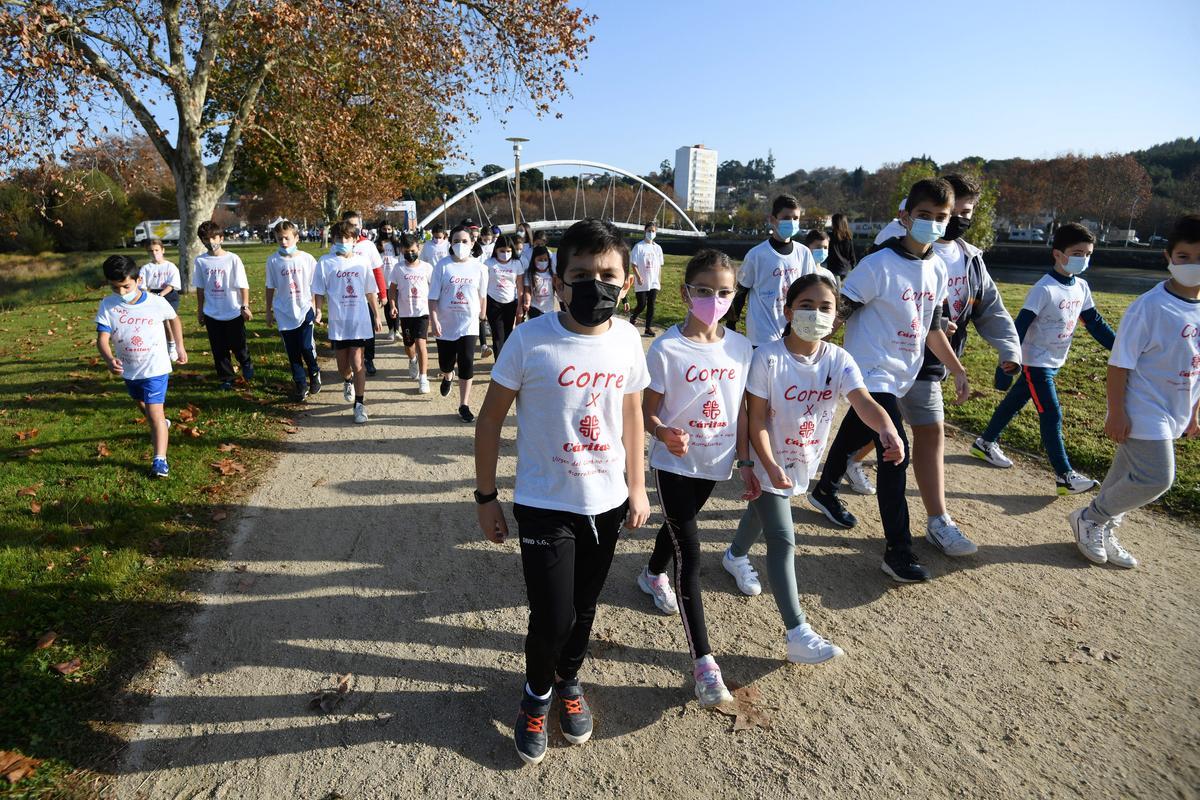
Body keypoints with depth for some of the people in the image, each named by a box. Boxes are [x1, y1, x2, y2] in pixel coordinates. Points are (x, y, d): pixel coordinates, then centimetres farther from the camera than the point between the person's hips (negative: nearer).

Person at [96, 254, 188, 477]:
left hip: (156, 368, -4)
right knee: (143, 406, 27)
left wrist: (180, 347, 10)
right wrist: (110, 360, -38)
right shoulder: (107, 306, -12)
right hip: (129, 370, 4)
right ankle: (161, 425, 57)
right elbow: (102, 338, -18)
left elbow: (173, 319, 6)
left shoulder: (156, 302, -15)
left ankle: (160, 459, -9)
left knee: (155, 412, -12)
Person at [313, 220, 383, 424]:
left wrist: (377, 316, 12)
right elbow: (319, 292, 0)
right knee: (342, 364, 13)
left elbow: (370, 292, 9)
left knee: (357, 362, -7)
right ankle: (348, 382, 47)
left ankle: (360, 404, 3)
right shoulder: (325, 262, -2)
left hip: (360, 321, -1)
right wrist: (317, 311, -14)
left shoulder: (361, 262, 1)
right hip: (337, 321, 1)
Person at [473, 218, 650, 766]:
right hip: (544, 505, -3)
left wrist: (636, 486, 11)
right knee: (552, 618, 0)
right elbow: (491, 418, -8)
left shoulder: (627, 339, -6)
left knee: (584, 607, 19)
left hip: (606, 504, 4)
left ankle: (569, 681, 49)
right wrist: (485, 496, -4)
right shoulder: (530, 339, -17)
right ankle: (537, 692, 34)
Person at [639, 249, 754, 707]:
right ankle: (703, 661, 2)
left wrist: (746, 464, 7)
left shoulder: (740, 347, -3)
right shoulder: (666, 349, -17)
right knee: (690, 552, -5)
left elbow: (740, 411, 5)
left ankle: (653, 574, 59)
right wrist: (665, 435, -34)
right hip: (674, 463, -5)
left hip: (715, 462, 5)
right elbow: (648, 412, -13)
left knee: (679, 526, 27)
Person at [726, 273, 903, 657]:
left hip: (804, 462, 5)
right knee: (783, 540, -7)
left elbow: (863, 401, -27)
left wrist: (886, 429, -47)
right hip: (768, 463, -5)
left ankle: (735, 555, 59)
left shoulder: (839, 360, -11)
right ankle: (797, 634, -2)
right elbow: (757, 418, -20)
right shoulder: (769, 358, -22)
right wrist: (770, 467, -28)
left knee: (760, 513, 29)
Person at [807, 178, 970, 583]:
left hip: (903, 375, 8)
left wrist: (958, 370, 13)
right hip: (872, 373, -7)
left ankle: (825, 491, 46)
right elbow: (839, 313, -16)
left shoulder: (937, 269, 7)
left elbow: (931, 328, 15)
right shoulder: (879, 265, -16)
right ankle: (898, 550, -5)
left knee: (855, 433, 23)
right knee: (895, 453, -13)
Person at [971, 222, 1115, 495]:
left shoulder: (1082, 287, 3)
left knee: (1014, 403, 18)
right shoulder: (1044, 288, -20)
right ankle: (1065, 476, -1)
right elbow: (1019, 328, -22)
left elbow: (1095, 323, 11)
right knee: (1052, 416, -6)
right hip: (1035, 362, -8)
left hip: (1054, 362, 8)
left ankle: (985, 443, 34)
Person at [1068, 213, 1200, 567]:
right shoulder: (1150, 306, -16)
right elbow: (1120, 362, -15)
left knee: (1126, 478, 15)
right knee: (1156, 479, -10)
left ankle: (1102, 532, 31)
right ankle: (1088, 518, 10)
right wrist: (1116, 412, -16)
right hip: (1142, 412, -7)